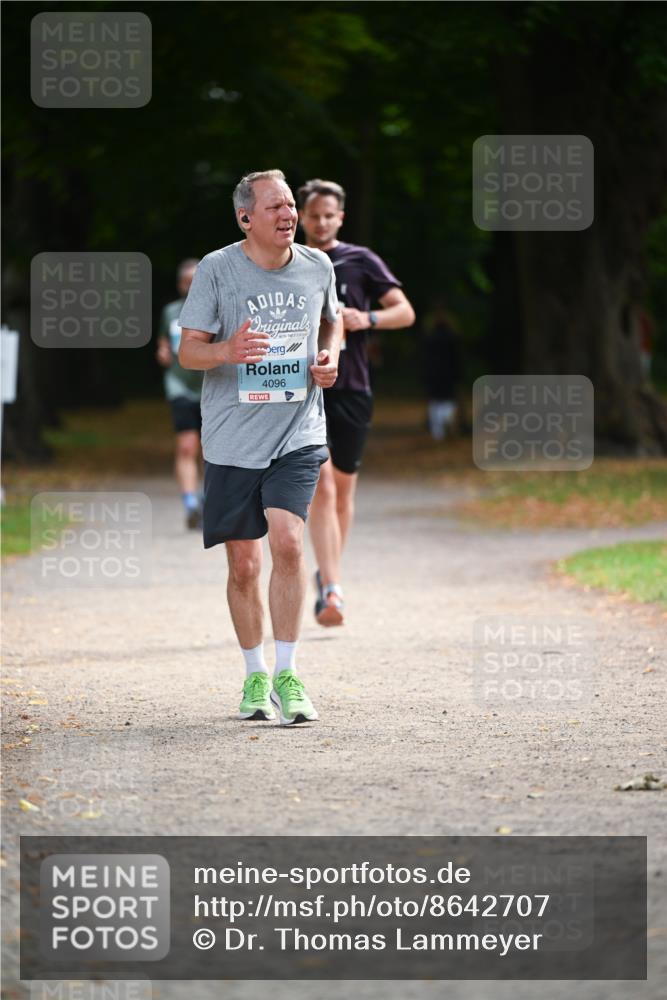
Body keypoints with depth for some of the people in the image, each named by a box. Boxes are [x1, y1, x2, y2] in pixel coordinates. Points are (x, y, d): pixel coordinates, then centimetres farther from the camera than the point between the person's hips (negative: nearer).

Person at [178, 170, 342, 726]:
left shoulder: (317, 267, 3)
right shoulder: (216, 269, -5)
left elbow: (332, 320, 23)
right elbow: (188, 349, -3)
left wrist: (330, 356, 1)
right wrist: (227, 351, -24)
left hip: (298, 434, 1)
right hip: (232, 438, 0)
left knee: (287, 543, -19)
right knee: (243, 564, 5)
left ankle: (287, 675, -9)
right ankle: (256, 676, 23)